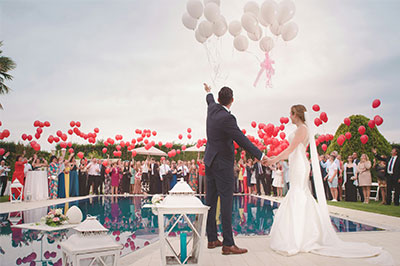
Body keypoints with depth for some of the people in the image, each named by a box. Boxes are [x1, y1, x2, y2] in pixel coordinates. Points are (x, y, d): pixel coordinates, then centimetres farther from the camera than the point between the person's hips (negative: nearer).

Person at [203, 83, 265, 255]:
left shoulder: (212, 109, 4)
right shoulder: (227, 118, -21)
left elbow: (210, 101, 29)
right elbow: (242, 140, -23)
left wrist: (209, 92, 51)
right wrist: (261, 156, -20)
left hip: (210, 162, 9)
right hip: (222, 165, -9)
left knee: (211, 201, 11)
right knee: (226, 202, -6)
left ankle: (212, 239, 19)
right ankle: (228, 244, -4)